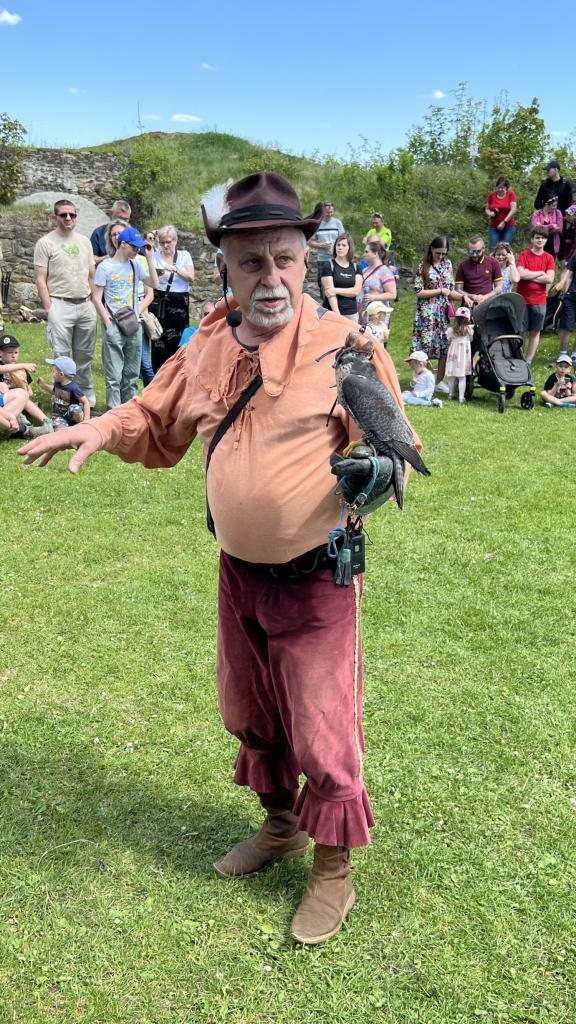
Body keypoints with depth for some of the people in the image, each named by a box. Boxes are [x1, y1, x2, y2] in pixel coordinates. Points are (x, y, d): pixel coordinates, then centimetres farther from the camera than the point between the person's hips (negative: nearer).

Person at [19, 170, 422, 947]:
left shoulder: (343, 346, -16)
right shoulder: (209, 347, 0)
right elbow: (159, 425, 12)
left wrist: (376, 470, -34)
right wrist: (104, 427, -8)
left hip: (316, 579, -6)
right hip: (238, 572, 6)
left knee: (322, 733, 5)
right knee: (250, 716, 23)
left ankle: (333, 874, 31)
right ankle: (280, 826, 49)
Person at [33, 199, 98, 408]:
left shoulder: (84, 241, 14)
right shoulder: (45, 243, 0)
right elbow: (40, 279, -4)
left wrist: (95, 303, 9)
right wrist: (49, 309, -11)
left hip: (86, 305, 5)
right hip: (61, 306, -4)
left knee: (85, 357, 10)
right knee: (62, 357, -3)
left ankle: (88, 400, 17)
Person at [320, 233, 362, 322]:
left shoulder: (356, 267, 10)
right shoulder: (328, 266, -2)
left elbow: (357, 290, -1)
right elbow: (329, 292, -10)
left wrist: (336, 290, -14)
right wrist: (337, 314, -19)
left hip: (352, 313, 4)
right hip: (332, 312, -4)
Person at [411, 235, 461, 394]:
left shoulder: (448, 264, 10)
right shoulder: (423, 266, -4)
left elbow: (450, 291, 13)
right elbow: (419, 292, -10)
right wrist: (440, 291, -9)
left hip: (444, 313, 5)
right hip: (427, 314, -5)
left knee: (445, 347, 4)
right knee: (425, 346, -7)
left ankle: (440, 381, 16)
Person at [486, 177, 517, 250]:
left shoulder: (511, 194, 0)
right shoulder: (492, 195, 5)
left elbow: (514, 209, -9)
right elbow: (487, 209, 15)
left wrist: (504, 222, -16)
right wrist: (490, 214, -8)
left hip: (508, 227, -1)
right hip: (494, 227, 2)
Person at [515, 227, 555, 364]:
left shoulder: (549, 258, 5)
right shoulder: (524, 255, 0)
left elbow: (549, 279, -8)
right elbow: (521, 274, -15)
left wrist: (529, 275, -10)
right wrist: (540, 273, -8)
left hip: (539, 301, 2)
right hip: (522, 300, -2)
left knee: (535, 332, 6)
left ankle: (528, 361, 14)